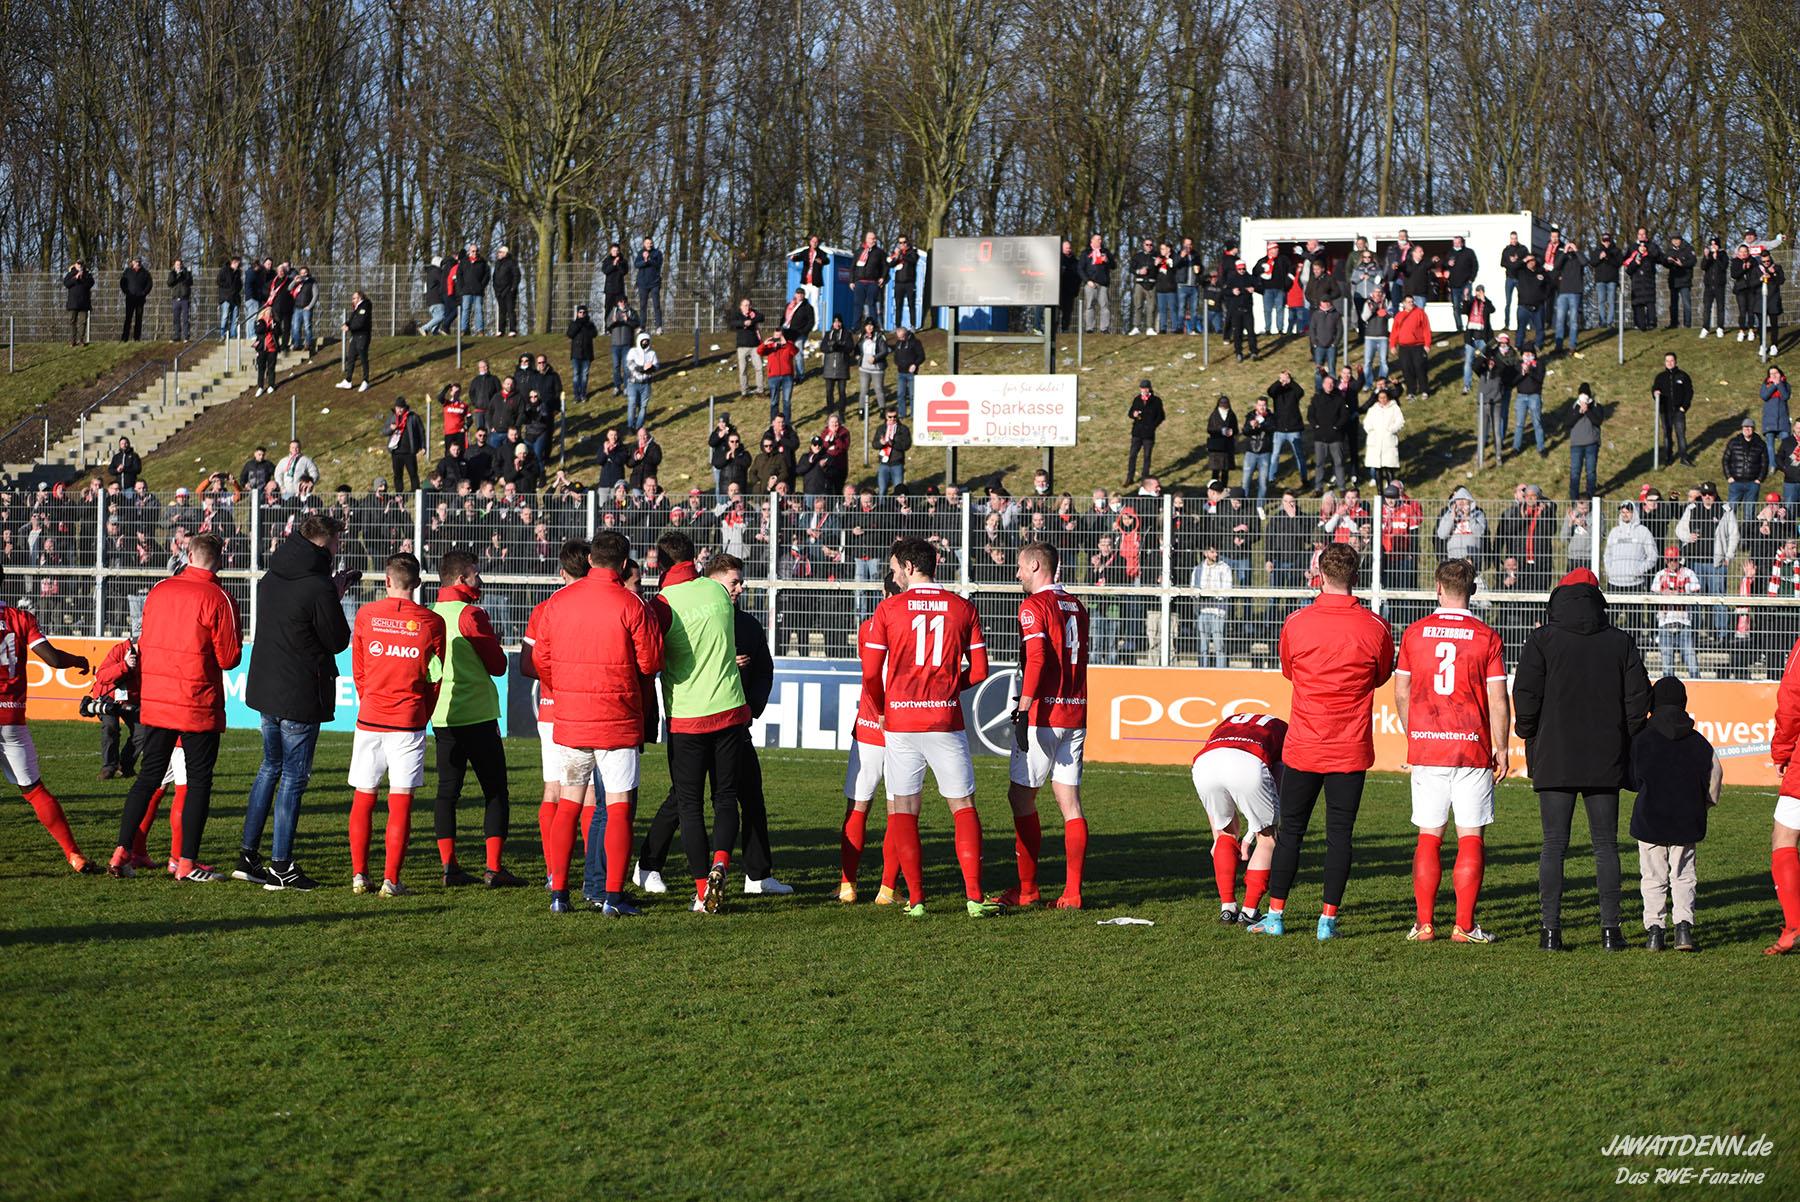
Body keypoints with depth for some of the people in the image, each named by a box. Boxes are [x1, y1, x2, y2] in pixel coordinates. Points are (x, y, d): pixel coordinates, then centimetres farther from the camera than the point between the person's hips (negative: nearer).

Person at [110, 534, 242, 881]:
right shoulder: (218, 600, -11)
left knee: (148, 776, 13)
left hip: (155, 703, 5)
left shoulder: (160, 591, 4)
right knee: (199, 781, 3)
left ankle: (122, 851, 8)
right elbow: (229, 658, -10)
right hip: (198, 708, -5)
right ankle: (187, 862, 1)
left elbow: (143, 645, 12)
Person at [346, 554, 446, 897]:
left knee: (362, 799, 10)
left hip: (370, 718, 1)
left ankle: (359, 875, 8)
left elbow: (357, 671, 10)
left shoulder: (366, 615, 1)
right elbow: (436, 678, 5)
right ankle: (391, 879, -3)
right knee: (401, 801, 0)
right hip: (408, 721, -1)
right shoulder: (431, 622, -2)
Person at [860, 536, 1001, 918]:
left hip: (900, 724, -1)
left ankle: (916, 899, 1)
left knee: (902, 811, 6)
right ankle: (975, 897, -2)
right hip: (946, 721, 1)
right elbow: (979, 671, 3)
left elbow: (871, 673, -2)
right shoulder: (962, 608, 3)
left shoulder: (889, 609, -2)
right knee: (963, 807, 7)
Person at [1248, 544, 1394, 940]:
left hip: (1302, 747, 0)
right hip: (1350, 750, 0)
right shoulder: (1374, 628, -8)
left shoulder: (1296, 623, -7)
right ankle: (1328, 919, 4)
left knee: (1290, 830, 10)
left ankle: (1275, 914, 12)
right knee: (1339, 834, 5)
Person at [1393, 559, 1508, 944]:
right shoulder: (1485, 636, -3)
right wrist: (1501, 749, 4)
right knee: (1470, 838, 2)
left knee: (1429, 837, 8)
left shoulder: (1415, 633, 4)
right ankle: (1464, 925, 0)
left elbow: (1401, 693, 9)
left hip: (1426, 749, 2)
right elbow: (1498, 700, -5)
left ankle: (1424, 923, 7)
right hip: (1473, 749, -2)